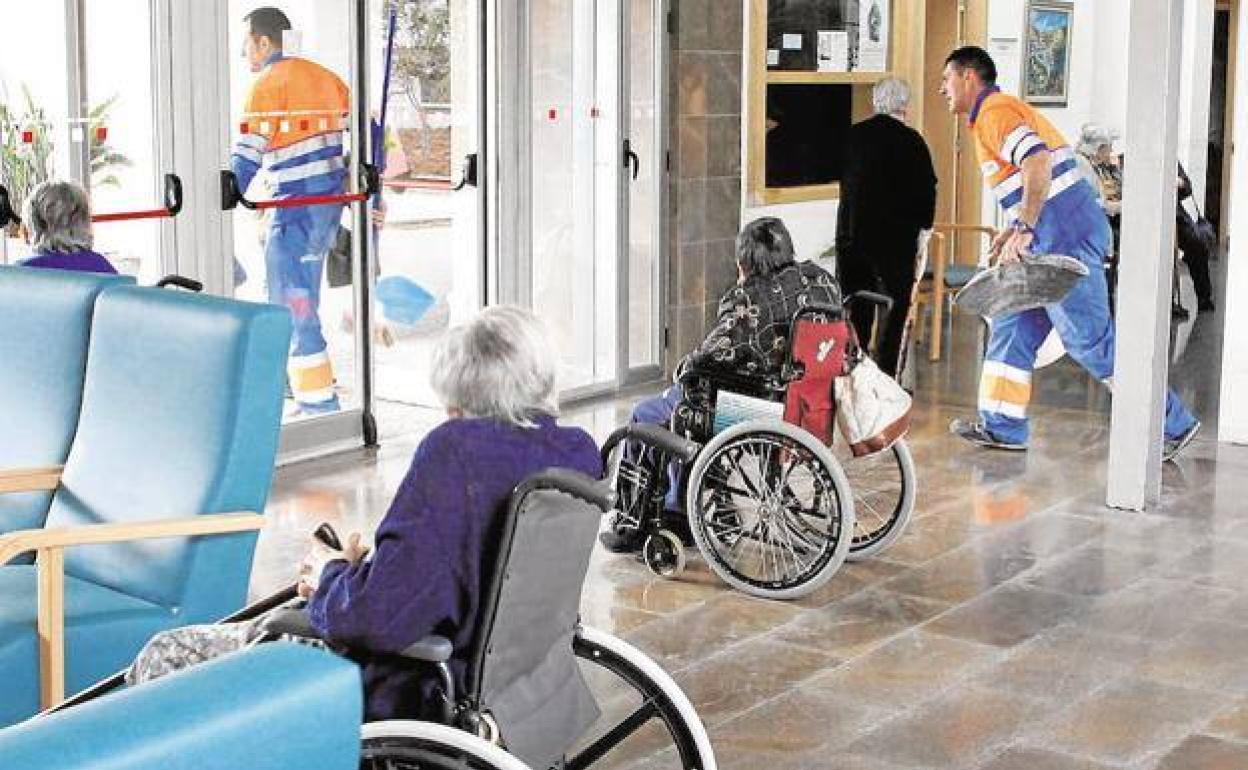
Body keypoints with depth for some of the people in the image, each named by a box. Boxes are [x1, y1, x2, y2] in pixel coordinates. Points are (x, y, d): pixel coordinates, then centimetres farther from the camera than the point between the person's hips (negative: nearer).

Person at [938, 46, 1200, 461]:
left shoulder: (993, 112, -9)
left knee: (1090, 338, -8)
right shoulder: (1003, 109, 22)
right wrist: (1016, 229, 21)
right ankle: (1002, 427, 17)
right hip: (1054, 238, 11)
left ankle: (1173, 423, -2)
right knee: (1013, 326, 13)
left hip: (1065, 236, -11)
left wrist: (1024, 230, -24)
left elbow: (1038, 165, -25)